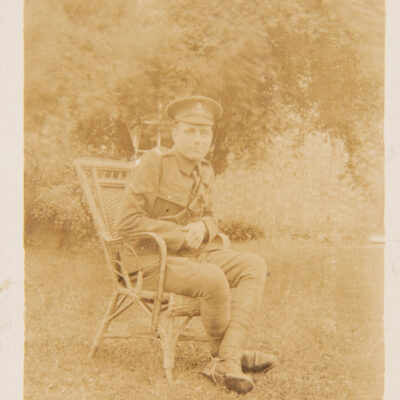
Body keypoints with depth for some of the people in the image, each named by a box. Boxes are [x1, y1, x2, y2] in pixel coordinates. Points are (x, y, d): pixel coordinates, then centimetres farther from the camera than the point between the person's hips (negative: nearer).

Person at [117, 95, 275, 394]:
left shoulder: (205, 171, 11)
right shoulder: (153, 162, -11)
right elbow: (128, 222, -16)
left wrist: (202, 227, -6)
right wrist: (182, 235, -15)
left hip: (194, 254, 8)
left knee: (254, 266, -15)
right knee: (213, 278, -33)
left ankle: (227, 361, -26)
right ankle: (225, 351, -5)